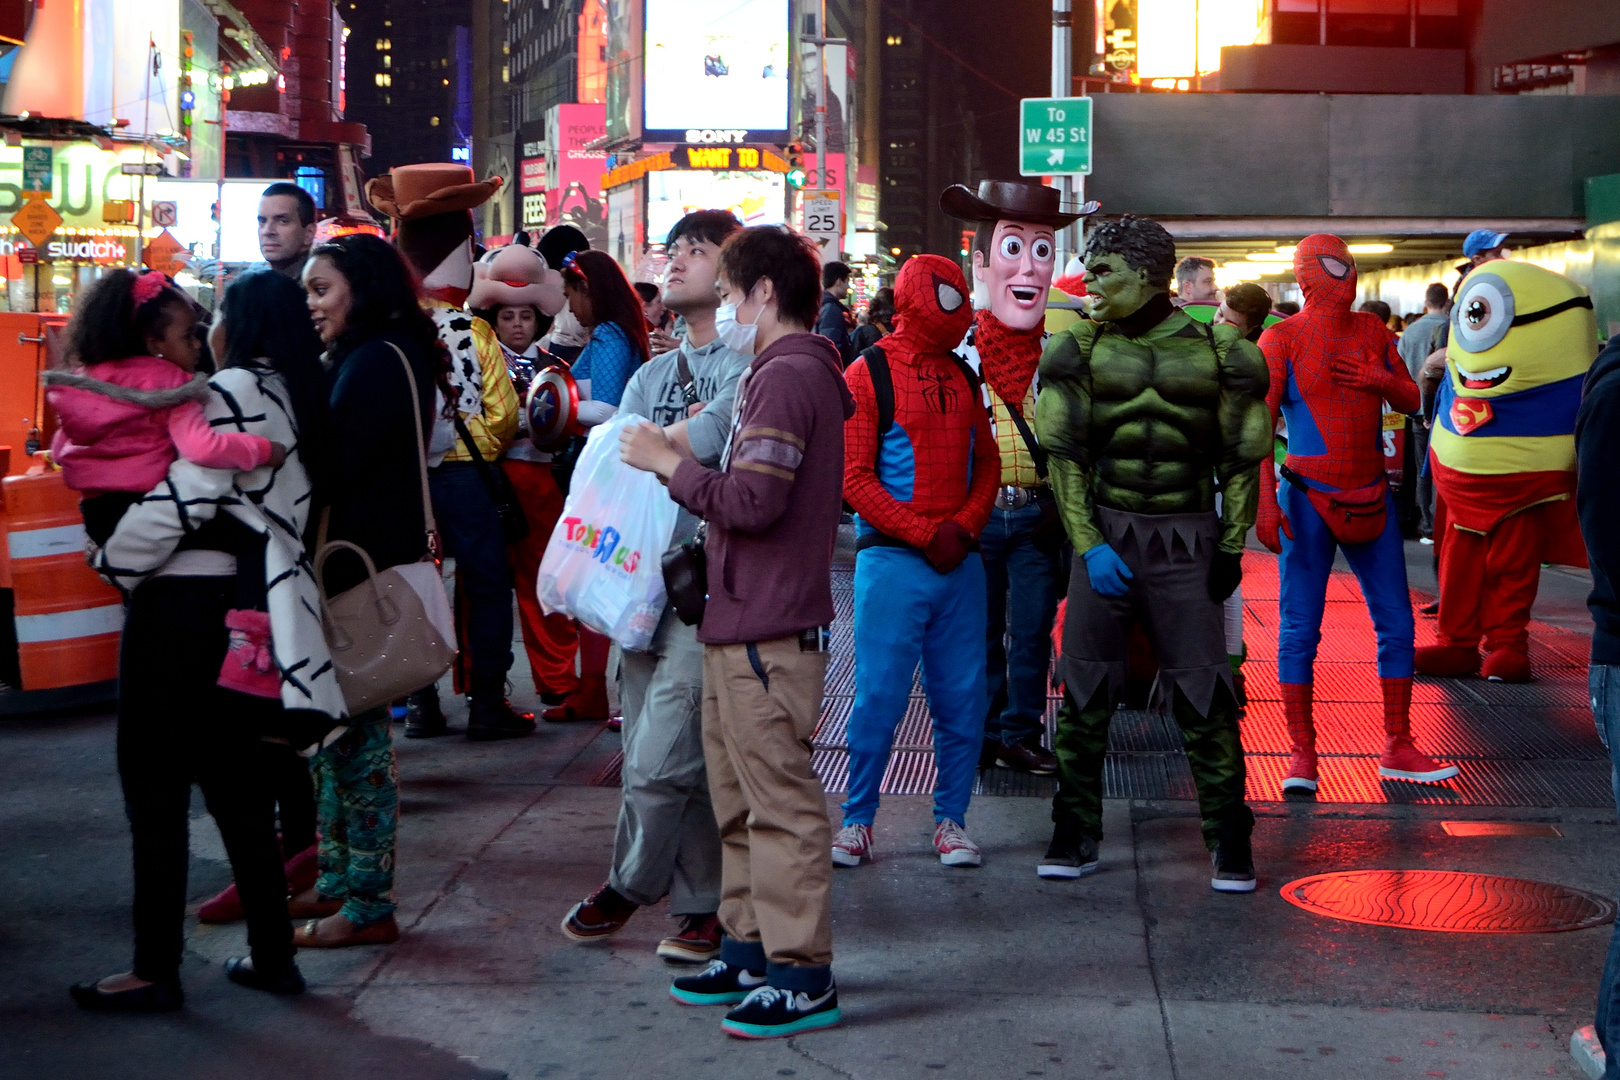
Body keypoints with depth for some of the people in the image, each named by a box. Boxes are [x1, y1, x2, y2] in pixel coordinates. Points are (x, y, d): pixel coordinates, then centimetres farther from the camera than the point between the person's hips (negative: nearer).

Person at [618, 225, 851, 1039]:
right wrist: (679, 463, 13)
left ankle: (801, 977, -2)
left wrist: (669, 463, -12)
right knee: (740, 801, 16)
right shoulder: (787, 372, 19)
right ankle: (749, 951, 25)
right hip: (742, 623, 11)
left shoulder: (786, 376, -15)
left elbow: (753, 500, -23)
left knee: (780, 802, -7)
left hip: (768, 629, -11)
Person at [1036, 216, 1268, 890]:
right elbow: (1065, 455, 1)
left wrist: (1231, 548, -1)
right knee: (1085, 687, 4)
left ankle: (1229, 840, 7)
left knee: (1203, 692, -4)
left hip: (1186, 539, -1)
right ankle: (1074, 835, 15)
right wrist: (1089, 545, -8)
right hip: (1104, 532, 2)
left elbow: (1241, 461, 6)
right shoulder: (1080, 350, 4)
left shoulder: (1218, 354, 1)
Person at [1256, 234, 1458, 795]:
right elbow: (1260, 424, -11)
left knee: (1396, 622, 6)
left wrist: (1383, 380, -6)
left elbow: (1412, 400, 17)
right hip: (1307, 499, -5)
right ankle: (1302, 754, 5)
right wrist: (1265, 502, -19)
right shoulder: (1282, 339, -5)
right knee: (1299, 628, -3)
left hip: (1371, 497, 6)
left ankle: (1398, 749, 15)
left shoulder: (1371, 329, 11)